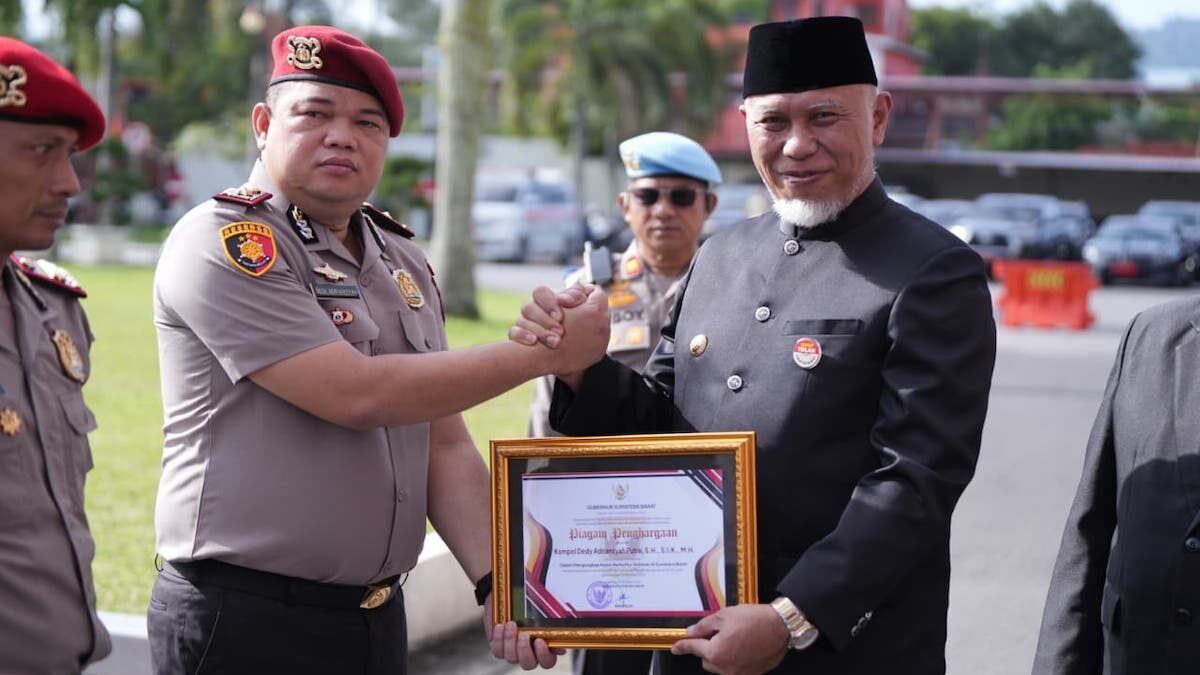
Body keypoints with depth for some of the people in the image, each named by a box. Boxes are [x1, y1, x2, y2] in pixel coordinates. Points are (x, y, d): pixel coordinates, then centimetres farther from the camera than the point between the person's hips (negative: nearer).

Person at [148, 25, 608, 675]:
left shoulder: (404, 263, 10)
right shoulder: (223, 242, -11)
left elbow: (445, 446, 9)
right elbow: (356, 394, -20)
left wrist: (497, 584, -5)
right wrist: (538, 352, -14)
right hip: (242, 623, -6)